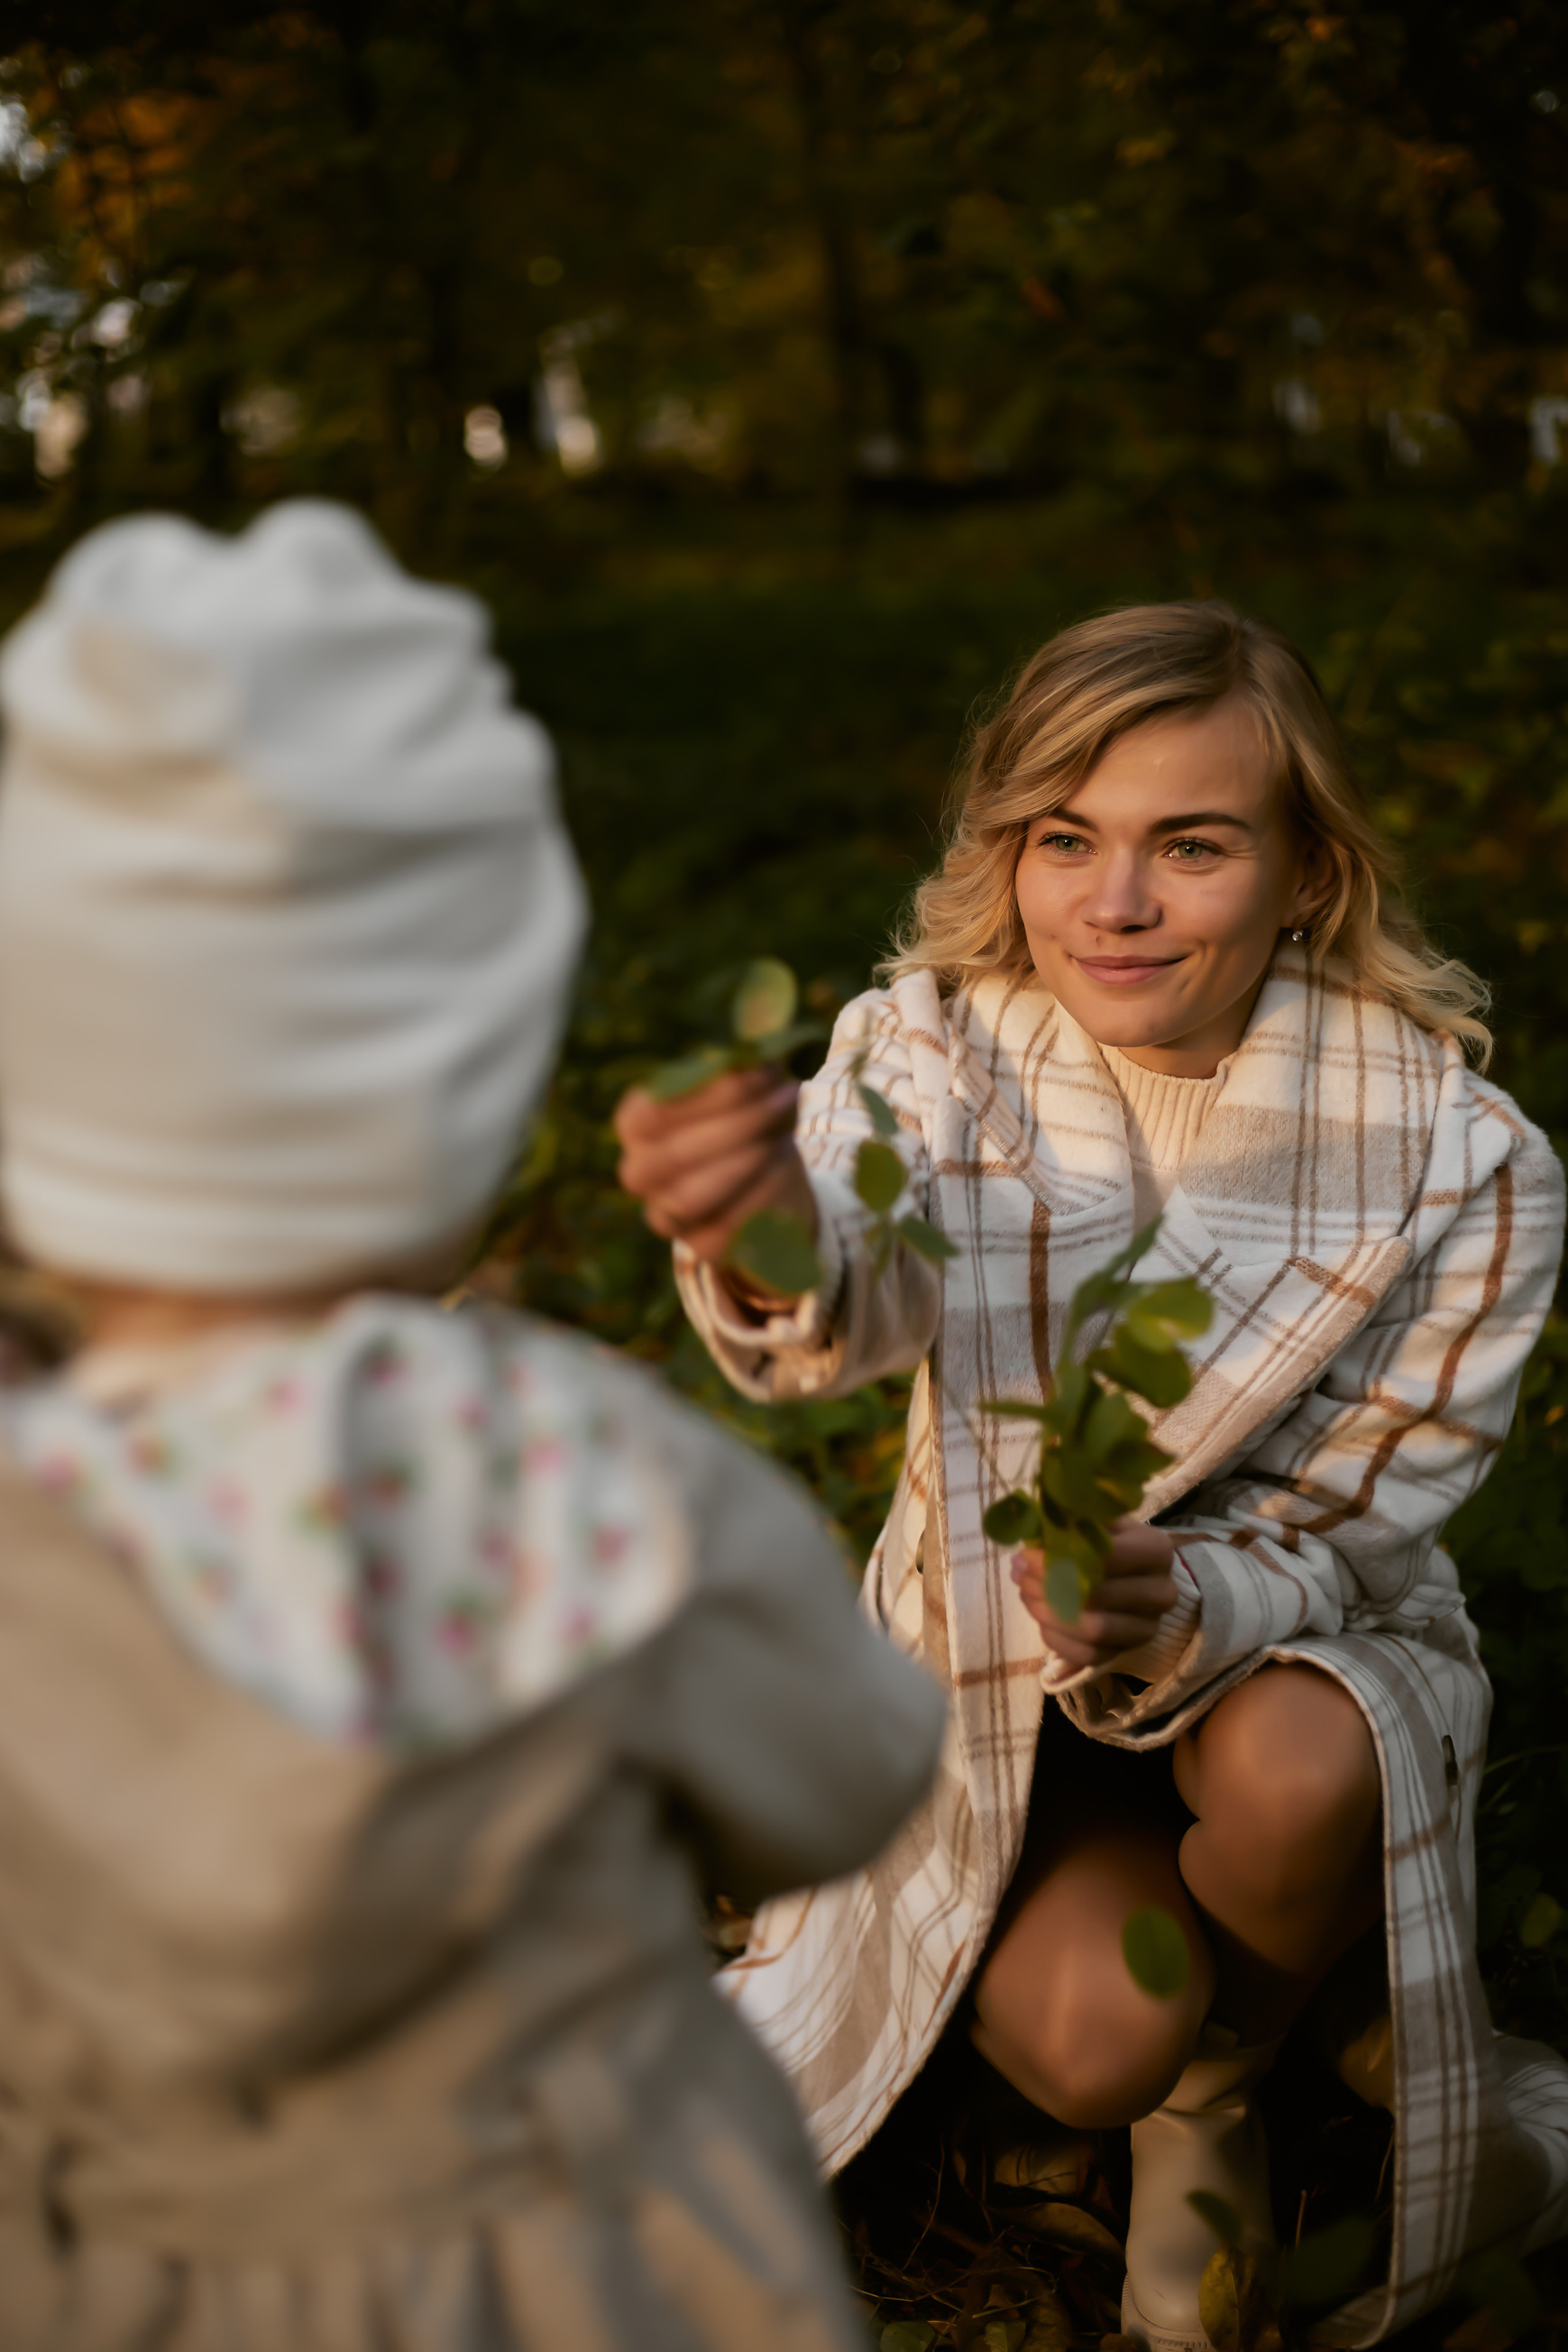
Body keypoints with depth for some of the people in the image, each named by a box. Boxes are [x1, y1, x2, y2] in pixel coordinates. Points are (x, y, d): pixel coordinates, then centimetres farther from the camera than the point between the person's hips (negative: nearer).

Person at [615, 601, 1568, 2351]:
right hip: (1002, 1655, 0)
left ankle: (1219, 2091, 0)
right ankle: (1160, 2068, 14)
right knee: (1086, 2039, -26)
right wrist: (764, 1244, -64)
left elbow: (1347, 1522, -16)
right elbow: (853, 1304, -38)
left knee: (1293, 1768, -35)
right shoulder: (934, 1052, -16)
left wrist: (1184, 1615, -40)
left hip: (1301, 1633, 0)